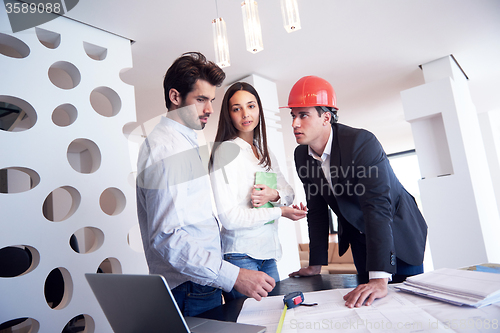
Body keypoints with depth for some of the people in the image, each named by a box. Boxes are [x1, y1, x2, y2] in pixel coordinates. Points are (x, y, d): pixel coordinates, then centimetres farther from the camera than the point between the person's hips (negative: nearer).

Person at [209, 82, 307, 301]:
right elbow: (228, 217, -18)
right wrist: (280, 212, -13)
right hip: (240, 255, -7)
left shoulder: (264, 152, 11)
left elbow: (289, 192, 12)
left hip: (268, 252, 7)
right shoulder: (226, 151, -13)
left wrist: (274, 195, -11)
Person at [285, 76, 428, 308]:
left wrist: (379, 278, -46)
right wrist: (316, 264, -4)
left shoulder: (362, 142, -30)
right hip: (359, 237, 5)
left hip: (398, 233, -5)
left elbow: (378, 207, -39)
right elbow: (317, 209, -3)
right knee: (366, 303, 13)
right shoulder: (301, 155, -10)